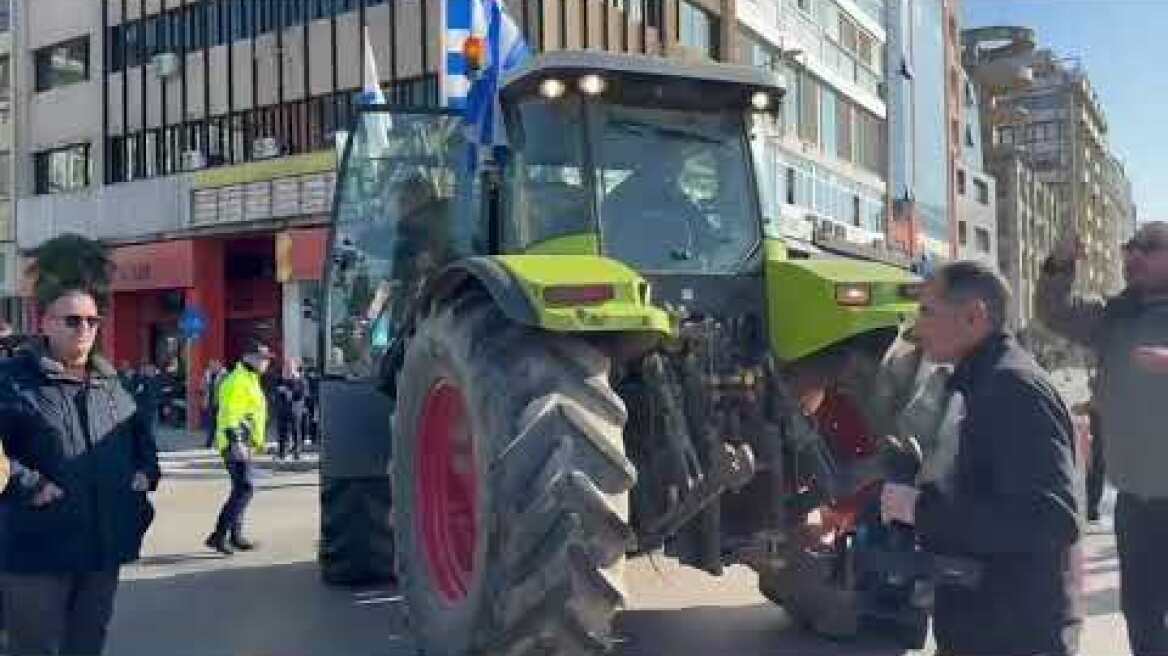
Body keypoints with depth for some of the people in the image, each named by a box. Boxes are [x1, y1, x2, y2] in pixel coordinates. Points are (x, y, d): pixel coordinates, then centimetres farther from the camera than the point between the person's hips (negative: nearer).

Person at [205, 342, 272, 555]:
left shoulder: (251, 380, 20)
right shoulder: (238, 381, -12)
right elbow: (229, 413, -21)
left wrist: (257, 441, 28)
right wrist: (235, 441, -29)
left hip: (244, 444, 11)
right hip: (236, 443, -11)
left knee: (241, 489, 14)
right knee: (244, 489, -15)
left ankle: (235, 536, 22)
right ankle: (218, 536, -15)